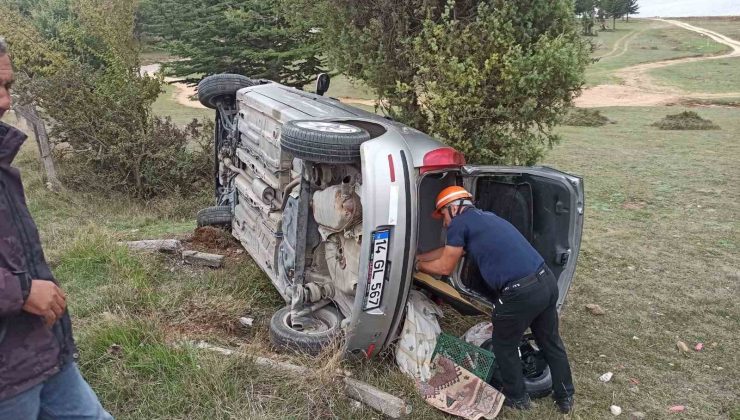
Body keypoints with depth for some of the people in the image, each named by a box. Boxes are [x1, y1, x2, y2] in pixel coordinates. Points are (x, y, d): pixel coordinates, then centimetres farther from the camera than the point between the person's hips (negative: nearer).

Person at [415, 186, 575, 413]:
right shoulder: (484, 217, 24)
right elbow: (448, 251, 34)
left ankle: (517, 398, 34)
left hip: (520, 293, -8)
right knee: (550, 342, 25)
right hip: (547, 280, 8)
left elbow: (445, 267, 7)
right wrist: (416, 256, 41)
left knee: (504, 346, 17)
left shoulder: (460, 222, -1)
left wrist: (417, 265, 24)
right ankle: (565, 397, 40)